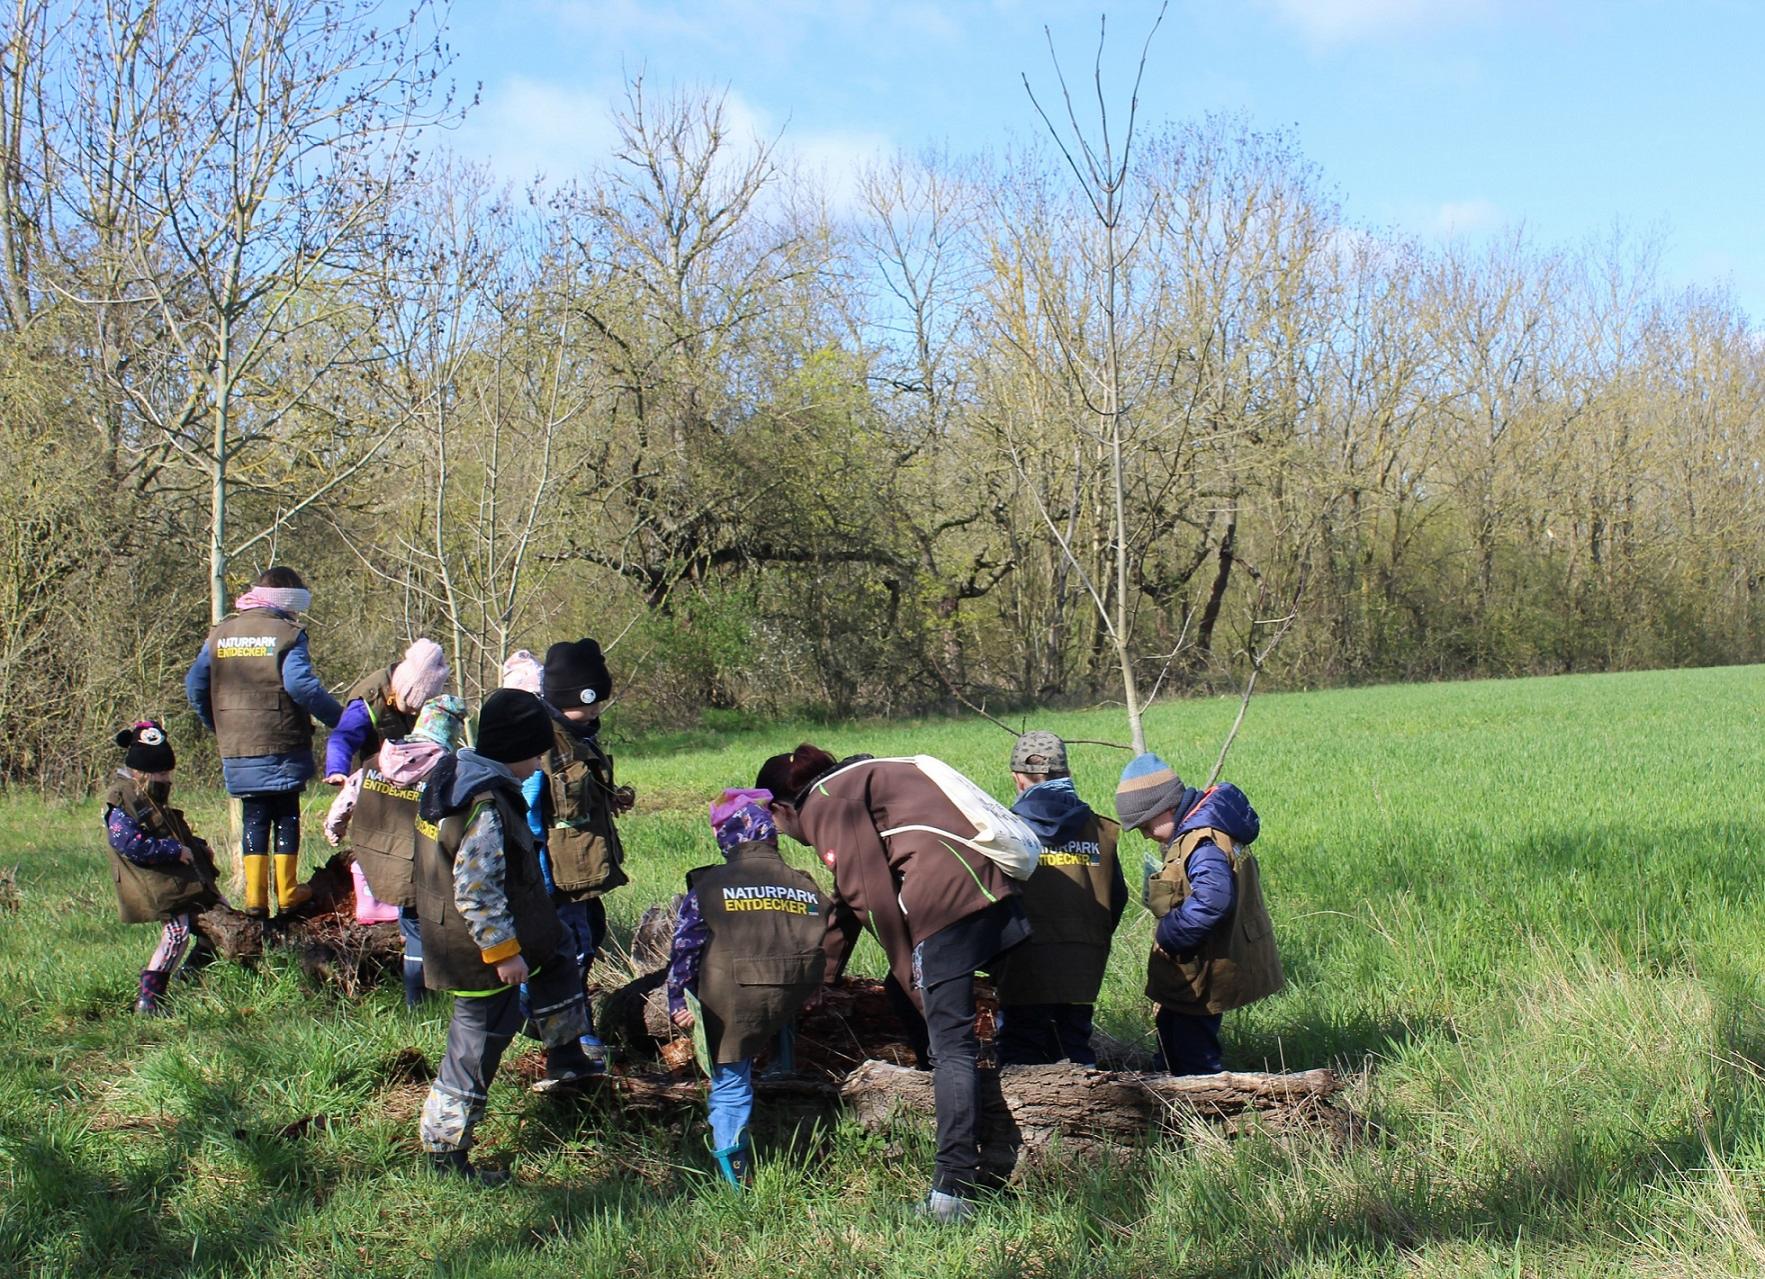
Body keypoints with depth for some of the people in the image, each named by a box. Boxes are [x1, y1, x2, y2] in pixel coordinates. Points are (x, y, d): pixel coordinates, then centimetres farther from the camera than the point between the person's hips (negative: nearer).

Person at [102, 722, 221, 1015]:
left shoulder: (154, 798, 19)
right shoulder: (120, 802, -12)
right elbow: (132, 845, -23)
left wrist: (197, 846, 16)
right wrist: (176, 850, -20)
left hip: (182, 876, 10)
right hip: (154, 884, -10)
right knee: (177, 930, -23)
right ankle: (147, 999, -19)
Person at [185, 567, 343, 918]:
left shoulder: (220, 634, 9)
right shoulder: (287, 633, -8)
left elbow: (194, 684, 9)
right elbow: (301, 685, -20)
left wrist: (217, 726, 21)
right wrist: (340, 718, -13)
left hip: (237, 750, 4)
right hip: (282, 746, -4)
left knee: (254, 818, 11)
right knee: (286, 814, 8)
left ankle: (255, 896, 6)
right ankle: (287, 892, 10)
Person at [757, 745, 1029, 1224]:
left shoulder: (824, 803, 1)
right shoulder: (853, 784, 30)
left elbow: (874, 899, -8)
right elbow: (849, 895, 39)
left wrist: (910, 975, -1)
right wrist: (820, 976, 46)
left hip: (946, 901, -9)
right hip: (993, 887, 9)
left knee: (951, 1045, -9)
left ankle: (953, 1189, -12)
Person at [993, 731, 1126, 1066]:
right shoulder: (1099, 830, 5)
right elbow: (1117, 898, 11)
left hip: (1026, 964, -4)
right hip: (1084, 968, 4)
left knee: (1019, 1055, 4)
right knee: (1075, 1049, 15)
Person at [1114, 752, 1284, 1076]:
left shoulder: (1203, 842, -26)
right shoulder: (1193, 830, 7)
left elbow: (1212, 900, -40)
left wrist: (1168, 936, -29)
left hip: (1200, 976, -11)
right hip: (1190, 971, 11)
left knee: (1195, 1060, 0)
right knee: (1172, 1039, 24)